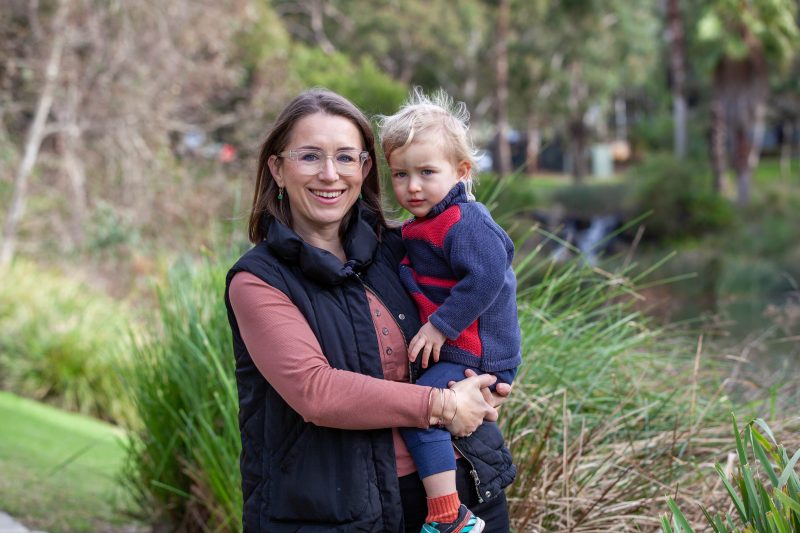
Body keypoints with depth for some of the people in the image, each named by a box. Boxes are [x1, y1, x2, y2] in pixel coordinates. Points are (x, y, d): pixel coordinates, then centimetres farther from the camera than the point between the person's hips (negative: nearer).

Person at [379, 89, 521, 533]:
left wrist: (441, 326, -25)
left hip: (474, 355, -11)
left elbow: (486, 276, -29)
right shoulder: (423, 226, 12)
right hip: (452, 350, 11)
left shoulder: (463, 222, -19)